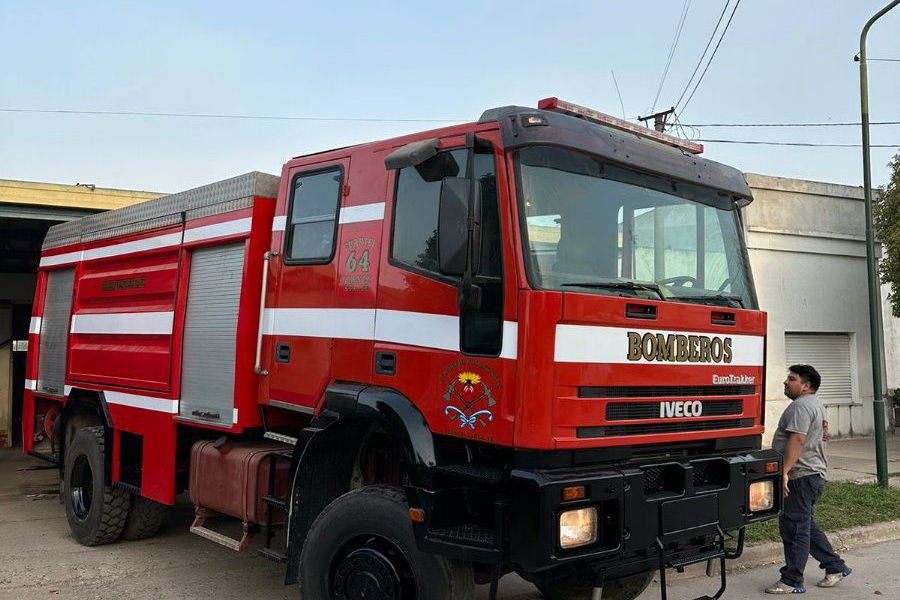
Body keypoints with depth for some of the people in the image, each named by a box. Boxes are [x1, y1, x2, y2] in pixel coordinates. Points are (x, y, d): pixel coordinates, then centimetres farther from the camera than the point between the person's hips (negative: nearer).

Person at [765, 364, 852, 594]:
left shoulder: (801, 405, -15)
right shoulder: (816, 404, 20)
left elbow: (797, 440, -25)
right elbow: (820, 434, 32)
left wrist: (784, 471, -28)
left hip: (801, 476, -11)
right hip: (814, 474, 11)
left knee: (794, 527, -5)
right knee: (805, 526, 19)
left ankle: (792, 581, 0)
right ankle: (835, 567, 25)